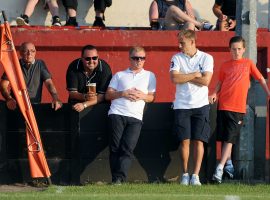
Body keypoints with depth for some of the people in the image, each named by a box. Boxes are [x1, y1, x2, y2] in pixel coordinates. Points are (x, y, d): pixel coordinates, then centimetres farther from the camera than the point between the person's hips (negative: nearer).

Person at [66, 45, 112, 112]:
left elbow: (101, 96, -16)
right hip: (76, 104, 0)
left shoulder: (104, 68, -13)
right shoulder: (74, 67, -9)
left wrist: (84, 105, -29)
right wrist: (84, 97, -31)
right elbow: (72, 93, -11)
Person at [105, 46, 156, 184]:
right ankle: (116, 181, -12)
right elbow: (108, 95, 13)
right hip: (117, 114, 0)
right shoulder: (119, 75, 22)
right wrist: (123, 93, -3)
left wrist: (142, 96, -5)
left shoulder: (149, 76, 23)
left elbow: (152, 97, 16)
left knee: (127, 149, -16)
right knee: (115, 148, -10)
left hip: (135, 117, 0)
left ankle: (119, 179, -24)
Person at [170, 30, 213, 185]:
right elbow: (174, 78, -9)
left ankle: (196, 175, -5)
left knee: (199, 140, -5)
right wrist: (194, 75, -8)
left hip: (200, 105, -1)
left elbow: (206, 80, -11)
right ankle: (185, 174, 8)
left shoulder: (206, 58, 1)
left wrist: (185, 77, -7)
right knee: (185, 140, -1)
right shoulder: (177, 58, 6)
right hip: (182, 105, 1)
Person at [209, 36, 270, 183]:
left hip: (238, 108, -2)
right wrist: (214, 94, -5)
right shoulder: (225, 65, 9)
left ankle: (220, 168, -13)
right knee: (225, 138, 6)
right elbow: (220, 82, 13)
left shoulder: (248, 64, 6)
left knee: (229, 138, -8)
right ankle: (228, 163, 20)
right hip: (223, 105, 2)